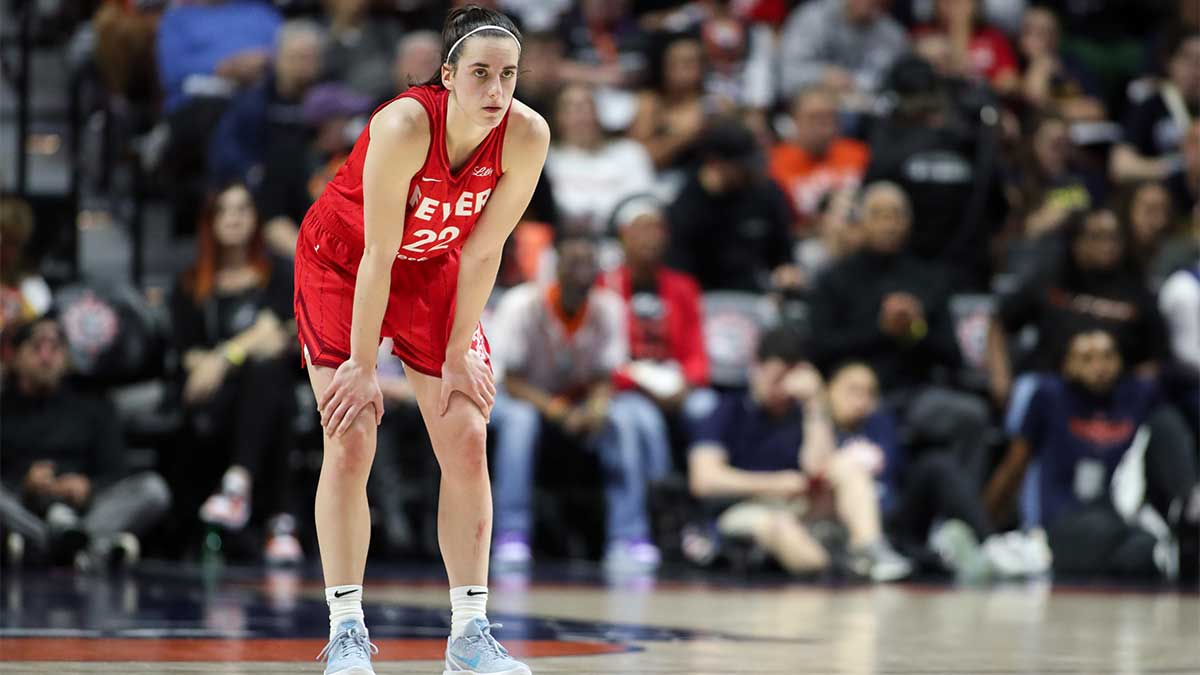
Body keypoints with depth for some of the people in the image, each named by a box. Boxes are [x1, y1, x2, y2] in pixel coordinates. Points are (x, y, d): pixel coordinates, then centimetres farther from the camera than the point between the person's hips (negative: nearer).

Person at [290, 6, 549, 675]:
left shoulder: (527, 137, -24)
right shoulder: (404, 127, -35)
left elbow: (482, 253, -14)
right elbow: (378, 256, -28)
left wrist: (457, 357, -10)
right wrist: (363, 366, -23)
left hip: (433, 269, 4)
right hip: (341, 262, -4)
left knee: (468, 440, -3)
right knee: (351, 442, -12)